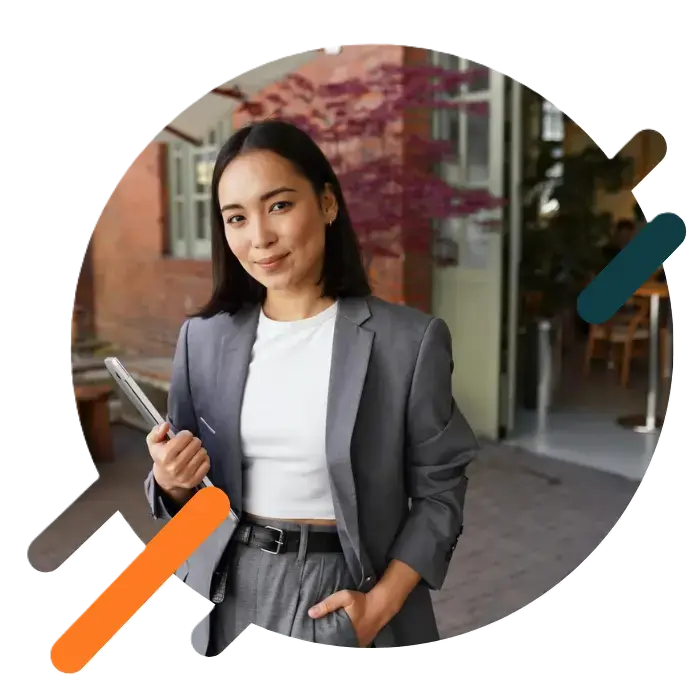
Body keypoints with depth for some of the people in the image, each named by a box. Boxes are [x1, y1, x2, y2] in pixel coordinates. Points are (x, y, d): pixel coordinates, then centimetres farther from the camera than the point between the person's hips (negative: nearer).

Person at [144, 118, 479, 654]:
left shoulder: (411, 340, -12)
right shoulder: (203, 337, -1)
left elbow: (439, 490, -5)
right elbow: (184, 493, 7)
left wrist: (382, 603, -13)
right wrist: (171, 482, -14)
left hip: (348, 590, -2)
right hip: (232, 593, 3)